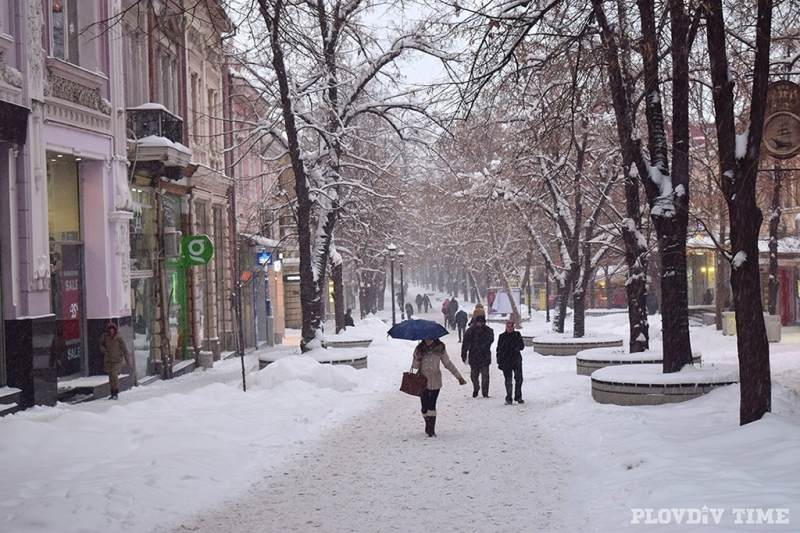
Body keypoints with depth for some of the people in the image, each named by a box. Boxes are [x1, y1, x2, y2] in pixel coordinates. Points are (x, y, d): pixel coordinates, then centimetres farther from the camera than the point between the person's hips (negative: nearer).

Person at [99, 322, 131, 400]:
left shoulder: (119, 338, -8)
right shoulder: (105, 337, 2)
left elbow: (124, 349, -4)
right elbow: (101, 344, 22)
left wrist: (128, 360, -3)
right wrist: (104, 350, 2)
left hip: (117, 359, -4)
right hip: (108, 360, 4)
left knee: (114, 374, -19)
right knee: (110, 376, 9)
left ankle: (116, 394, -18)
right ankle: (113, 394, 19)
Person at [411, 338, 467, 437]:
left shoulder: (440, 349, -2)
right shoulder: (419, 349, 0)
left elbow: (448, 364, 6)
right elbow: (414, 366, 4)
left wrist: (459, 377, 5)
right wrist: (418, 359, -17)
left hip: (435, 382, -2)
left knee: (431, 405, -11)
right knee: (424, 406, 2)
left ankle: (431, 429, -7)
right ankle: (428, 427, 20)